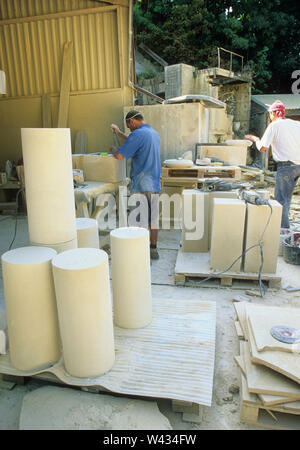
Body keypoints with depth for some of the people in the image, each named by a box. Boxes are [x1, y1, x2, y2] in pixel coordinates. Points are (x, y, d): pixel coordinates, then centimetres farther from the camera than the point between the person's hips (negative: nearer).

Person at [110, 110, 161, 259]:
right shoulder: (154, 133, 17)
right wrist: (119, 133, 32)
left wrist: (113, 149, 6)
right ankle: (153, 250, 24)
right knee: (153, 219, 14)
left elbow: (119, 155, -15)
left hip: (141, 186, -9)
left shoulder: (138, 134, -12)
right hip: (155, 185, 9)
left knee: (141, 222, -2)